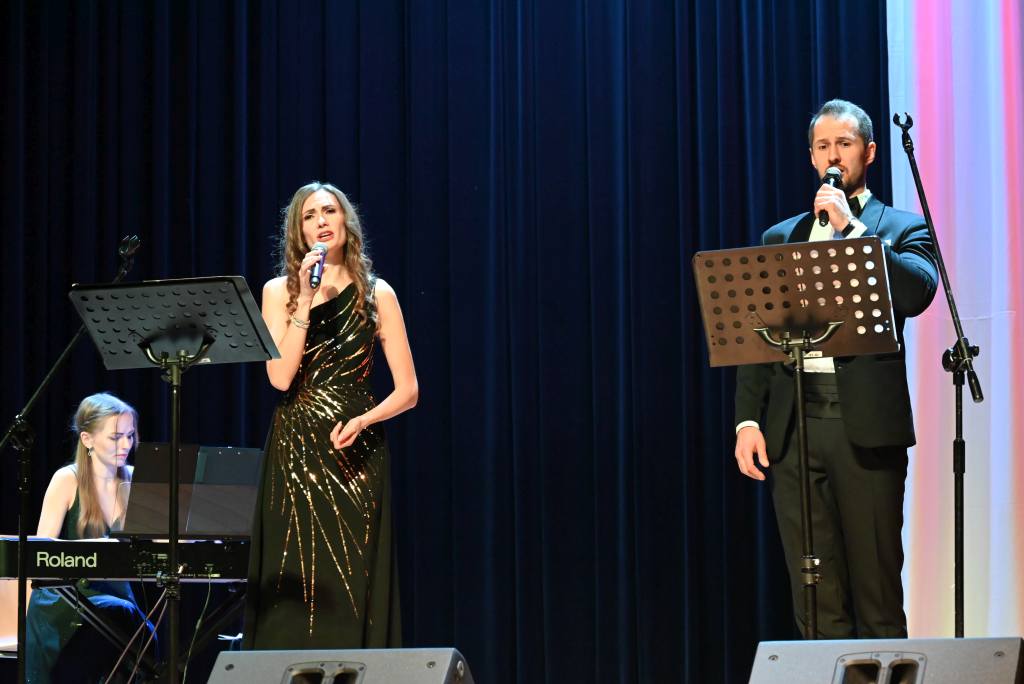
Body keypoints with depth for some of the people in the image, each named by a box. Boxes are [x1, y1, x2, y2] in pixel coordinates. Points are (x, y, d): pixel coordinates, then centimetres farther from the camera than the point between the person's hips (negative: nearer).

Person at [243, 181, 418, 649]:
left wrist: (362, 421, -15)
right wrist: (306, 301, -10)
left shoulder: (376, 294, 6)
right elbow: (280, 377, -7)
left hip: (356, 452, 0)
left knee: (354, 589, -3)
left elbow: (407, 390, 3)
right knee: (293, 591, -3)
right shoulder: (279, 292, 8)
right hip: (294, 449, 0)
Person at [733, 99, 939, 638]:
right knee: (816, 599, 2)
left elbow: (916, 293, -12)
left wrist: (850, 226, -11)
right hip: (793, 426, 3)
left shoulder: (902, 229, 9)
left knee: (876, 589, -1)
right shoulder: (780, 238, 18)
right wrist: (748, 419, 2)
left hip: (866, 424, -3)